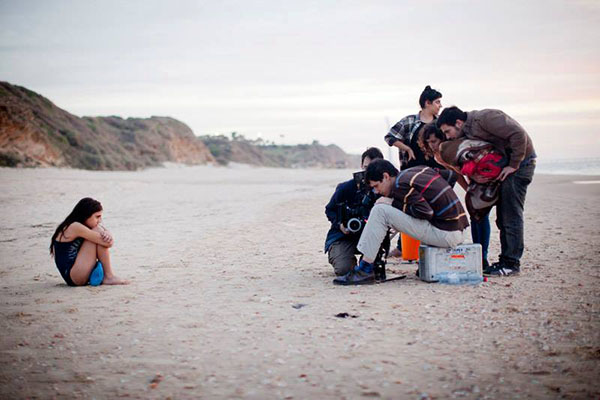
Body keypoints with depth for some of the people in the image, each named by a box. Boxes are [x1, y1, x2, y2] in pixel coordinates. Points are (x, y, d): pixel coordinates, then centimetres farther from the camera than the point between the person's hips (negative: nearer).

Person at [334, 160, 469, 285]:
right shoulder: (421, 170, 13)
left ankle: (365, 270, -12)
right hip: (458, 231, 9)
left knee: (380, 211, -12)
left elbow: (425, 212, -19)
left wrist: (393, 203, -7)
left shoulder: (400, 184, -11)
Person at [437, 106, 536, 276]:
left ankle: (512, 263, -7)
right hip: (503, 166, 9)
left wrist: (513, 165, -21)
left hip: (520, 161, -9)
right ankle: (505, 260, 15)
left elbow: (519, 135, -26)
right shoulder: (467, 133, 7)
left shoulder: (484, 118, -21)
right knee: (502, 217, 10)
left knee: (511, 214, -10)